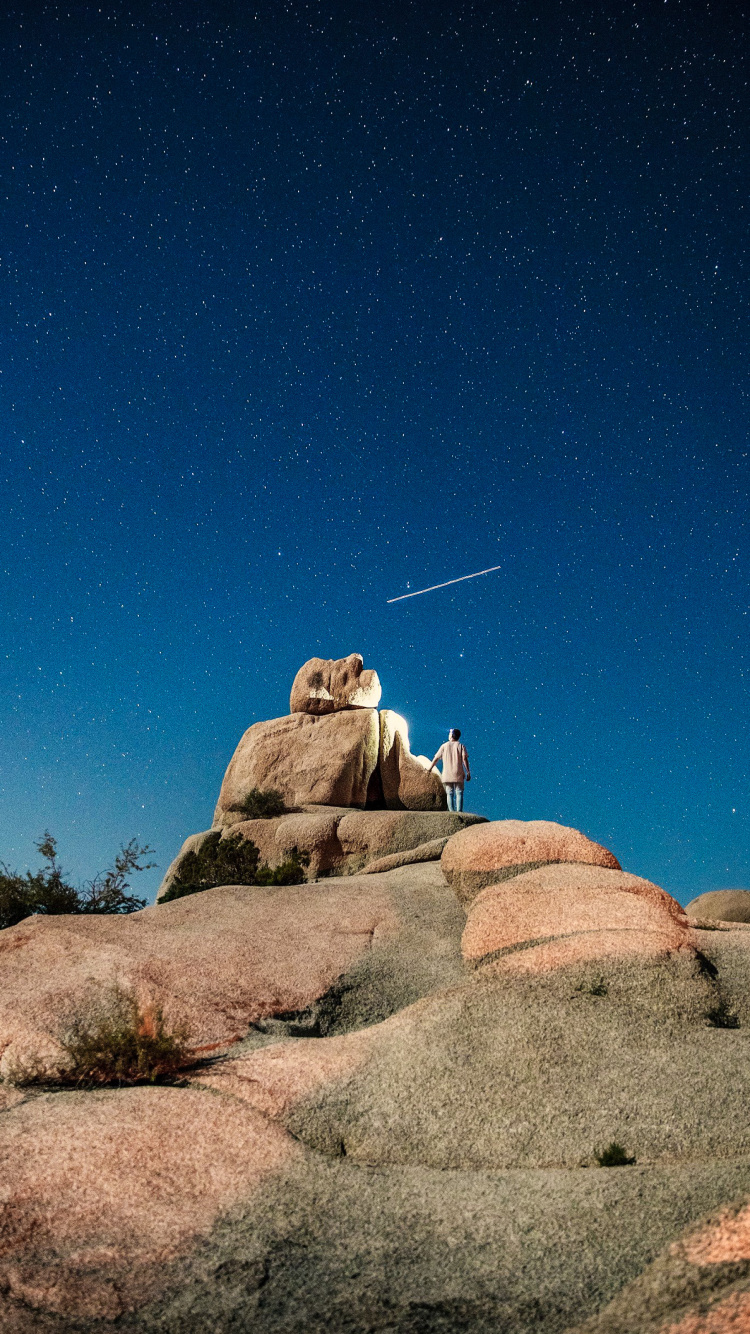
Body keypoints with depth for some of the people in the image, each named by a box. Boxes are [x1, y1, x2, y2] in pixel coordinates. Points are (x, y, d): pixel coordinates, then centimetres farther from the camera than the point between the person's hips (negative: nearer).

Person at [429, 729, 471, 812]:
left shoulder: (444, 746, 9)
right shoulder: (461, 746, 4)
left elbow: (436, 758, 9)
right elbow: (465, 759, -8)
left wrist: (430, 768, 21)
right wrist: (468, 772, -8)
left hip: (447, 775, 1)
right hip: (458, 775, -1)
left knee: (449, 794, 4)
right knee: (459, 793, -1)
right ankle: (459, 811, -12)